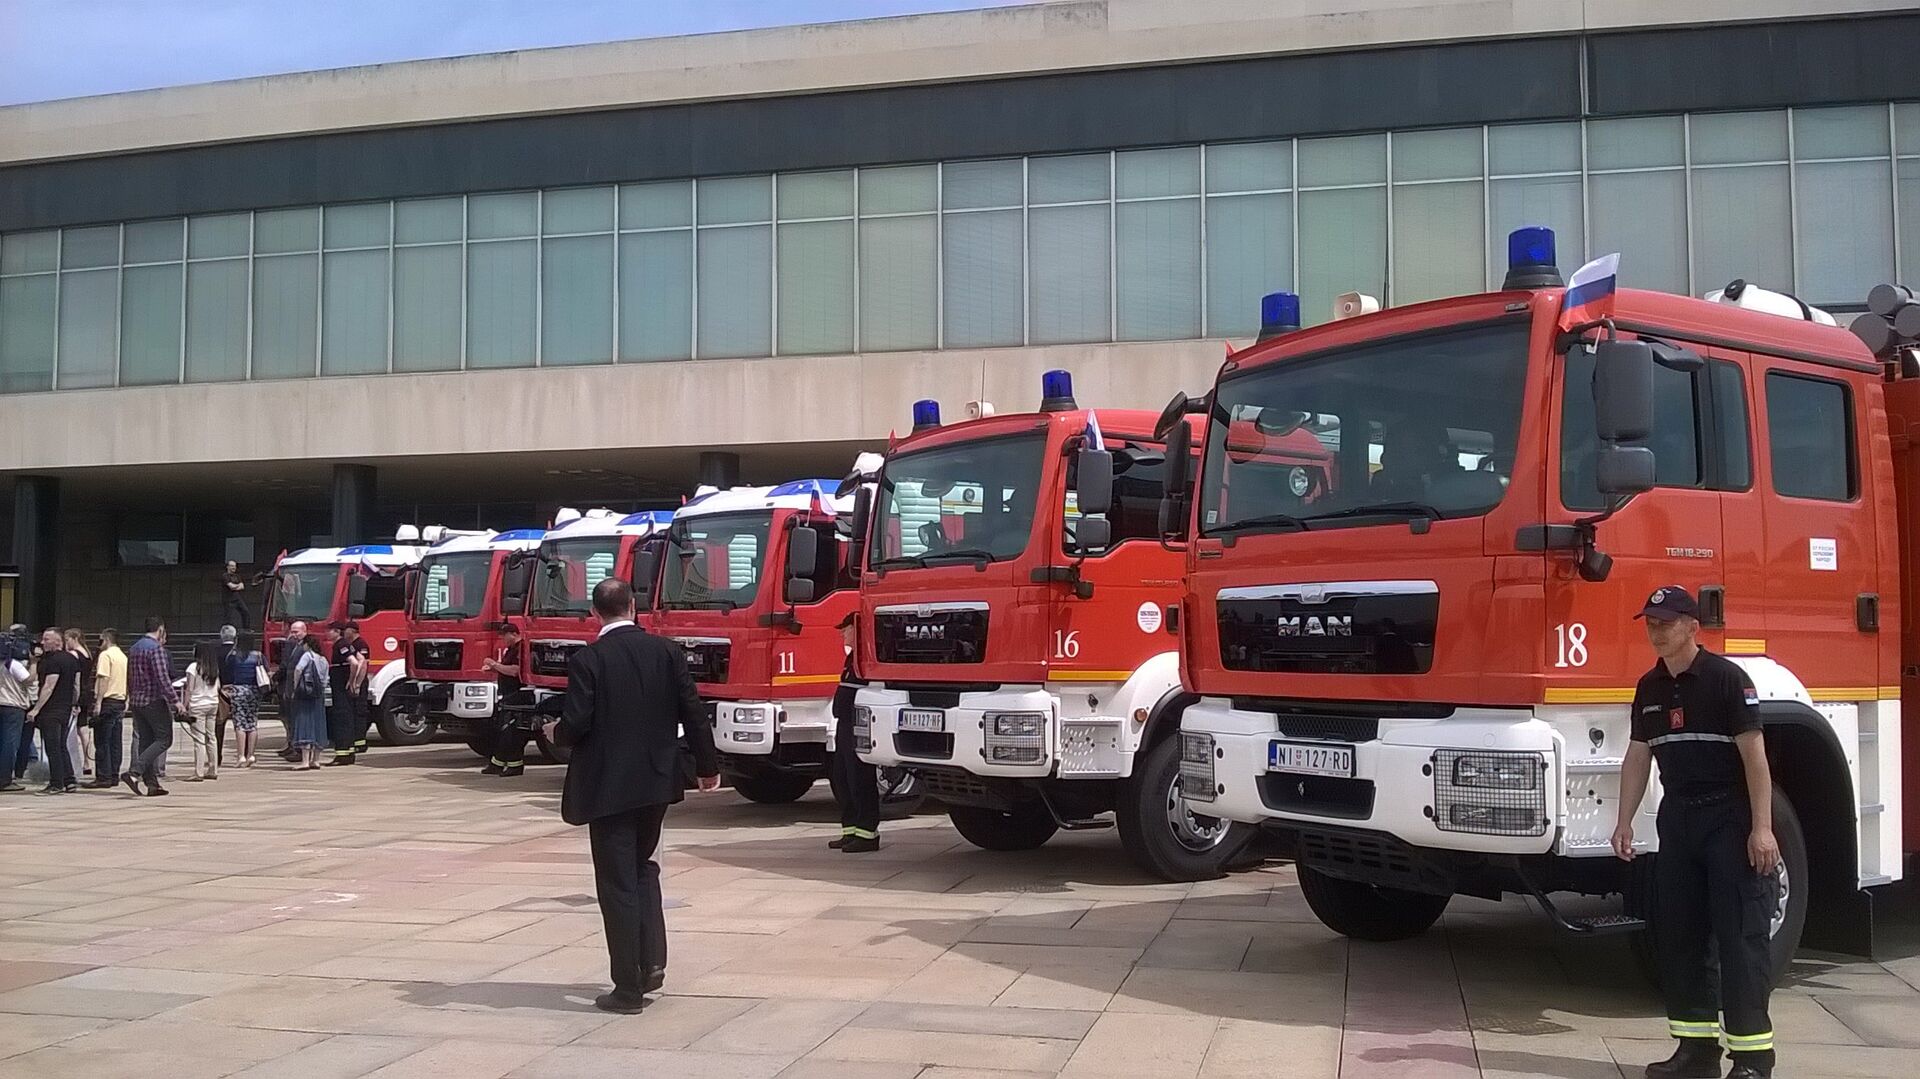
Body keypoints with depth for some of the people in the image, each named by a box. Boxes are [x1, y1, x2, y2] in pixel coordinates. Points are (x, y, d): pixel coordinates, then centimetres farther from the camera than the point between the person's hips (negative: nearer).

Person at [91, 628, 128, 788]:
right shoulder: (123, 656, 16)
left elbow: (104, 679, -16)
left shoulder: (105, 655, -8)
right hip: (120, 701, 8)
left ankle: (103, 777, -6)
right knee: (115, 742, 9)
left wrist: (98, 702, -18)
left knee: (102, 742, -5)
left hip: (108, 701, -8)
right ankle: (114, 776, 10)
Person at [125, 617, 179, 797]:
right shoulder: (156, 648, -13)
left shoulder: (134, 648, 14)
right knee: (164, 739, -4)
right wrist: (175, 700, -18)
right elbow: (163, 678, -20)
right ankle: (135, 772, -17)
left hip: (136, 701, 9)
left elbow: (129, 679, 19)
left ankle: (152, 783, 9)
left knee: (146, 741, 9)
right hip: (154, 701, -9)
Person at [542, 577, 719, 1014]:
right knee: (642, 868, 23)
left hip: (608, 788, -4)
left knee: (618, 884, 2)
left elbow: (576, 724, -16)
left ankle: (629, 987, 5)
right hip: (657, 782, 4)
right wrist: (707, 766, 11)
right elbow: (694, 712, 0)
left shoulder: (587, 660, -11)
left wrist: (556, 733, 8)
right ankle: (651, 962, 13)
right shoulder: (666, 651, 0)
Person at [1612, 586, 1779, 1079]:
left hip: (1729, 818, -7)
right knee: (1678, 934, 8)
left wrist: (1762, 828, -18)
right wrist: (1624, 823, 8)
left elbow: (1754, 754, -13)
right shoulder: (1650, 687, 10)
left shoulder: (1726, 678, -10)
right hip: (1678, 818, 7)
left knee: (1740, 936, -6)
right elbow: (1638, 756, 13)